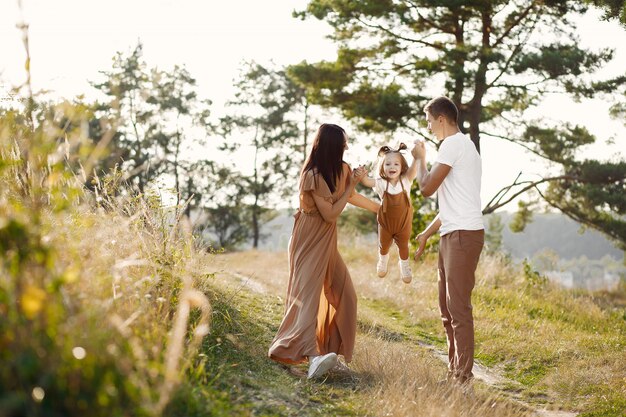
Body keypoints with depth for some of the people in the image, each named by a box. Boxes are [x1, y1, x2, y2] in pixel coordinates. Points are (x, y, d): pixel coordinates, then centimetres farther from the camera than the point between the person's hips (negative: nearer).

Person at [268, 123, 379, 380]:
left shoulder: (339, 169, 4)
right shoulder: (314, 175, -21)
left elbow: (350, 197, 22)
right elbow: (330, 214, -21)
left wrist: (380, 208, 30)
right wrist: (351, 184, -18)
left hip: (327, 242, 9)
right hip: (310, 241, -9)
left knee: (341, 294, 10)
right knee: (309, 292, -20)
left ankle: (329, 348, 23)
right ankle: (312, 356, -36)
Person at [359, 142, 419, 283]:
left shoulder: (405, 180, -20)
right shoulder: (381, 183, -20)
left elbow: (414, 168, -37)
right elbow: (366, 181, -36)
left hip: (404, 223, 0)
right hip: (385, 223, 1)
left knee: (403, 246, 20)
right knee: (383, 246, 23)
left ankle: (404, 265, 50)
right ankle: (383, 260, 57)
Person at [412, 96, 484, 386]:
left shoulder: (453, 145, -10)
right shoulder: (463, 145, 22)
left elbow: (427, 187, -14)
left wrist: (420, 159, 3)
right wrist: (426, 233, 26)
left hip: (463, 234, -11)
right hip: (452, 235, 11)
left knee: (458, 307, -9)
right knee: (447, 307, 14)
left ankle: (463, 376, -7)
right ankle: (454, 370, 21)